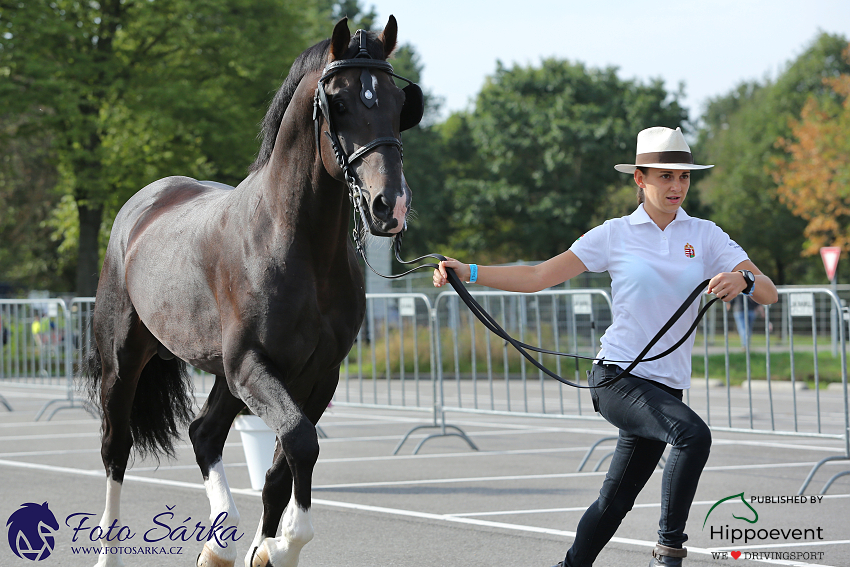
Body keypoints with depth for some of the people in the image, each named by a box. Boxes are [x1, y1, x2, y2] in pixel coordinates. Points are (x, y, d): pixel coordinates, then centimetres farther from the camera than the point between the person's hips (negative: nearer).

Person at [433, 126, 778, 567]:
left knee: (615, 501, 9)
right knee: (693, 433, -30)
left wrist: (742, 280, -26)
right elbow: (538, 277, 1)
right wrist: (468, 272, -11)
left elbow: (768, 293, -2)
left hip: (667, 386, 3)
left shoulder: (704, 235, 7)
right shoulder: (615, 235, 2)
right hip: (616, 377, -3)